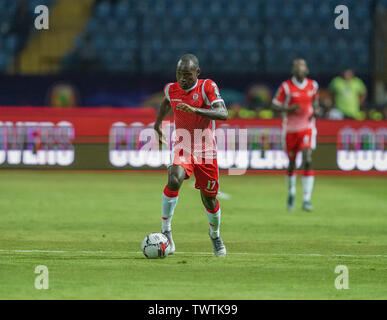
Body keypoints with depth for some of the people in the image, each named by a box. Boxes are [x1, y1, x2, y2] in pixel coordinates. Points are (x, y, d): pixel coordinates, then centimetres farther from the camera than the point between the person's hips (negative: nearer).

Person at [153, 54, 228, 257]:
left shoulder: (207, 87, -13)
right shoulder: (171, 89, 0)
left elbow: (223, 114, -26)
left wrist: (194, 110, -37)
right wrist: (158, 123, 18)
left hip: (205, 150, -1)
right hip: (182, 147, 1)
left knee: (209, 198, 8)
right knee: (174, 180, -30)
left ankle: (215, 234, 38)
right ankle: (166, 230, -20)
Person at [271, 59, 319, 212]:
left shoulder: (313, 85, 2)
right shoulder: (286, 87, -8)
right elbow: (274, 104, -5)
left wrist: (315, 110, 1)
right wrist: (288, 109, -23)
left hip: (307, 128, 1)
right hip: (290, 129, -1)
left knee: (308, 161, -15)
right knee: (292, 163, 10)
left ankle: (306, 199, -15)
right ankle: (291, 192, 37)